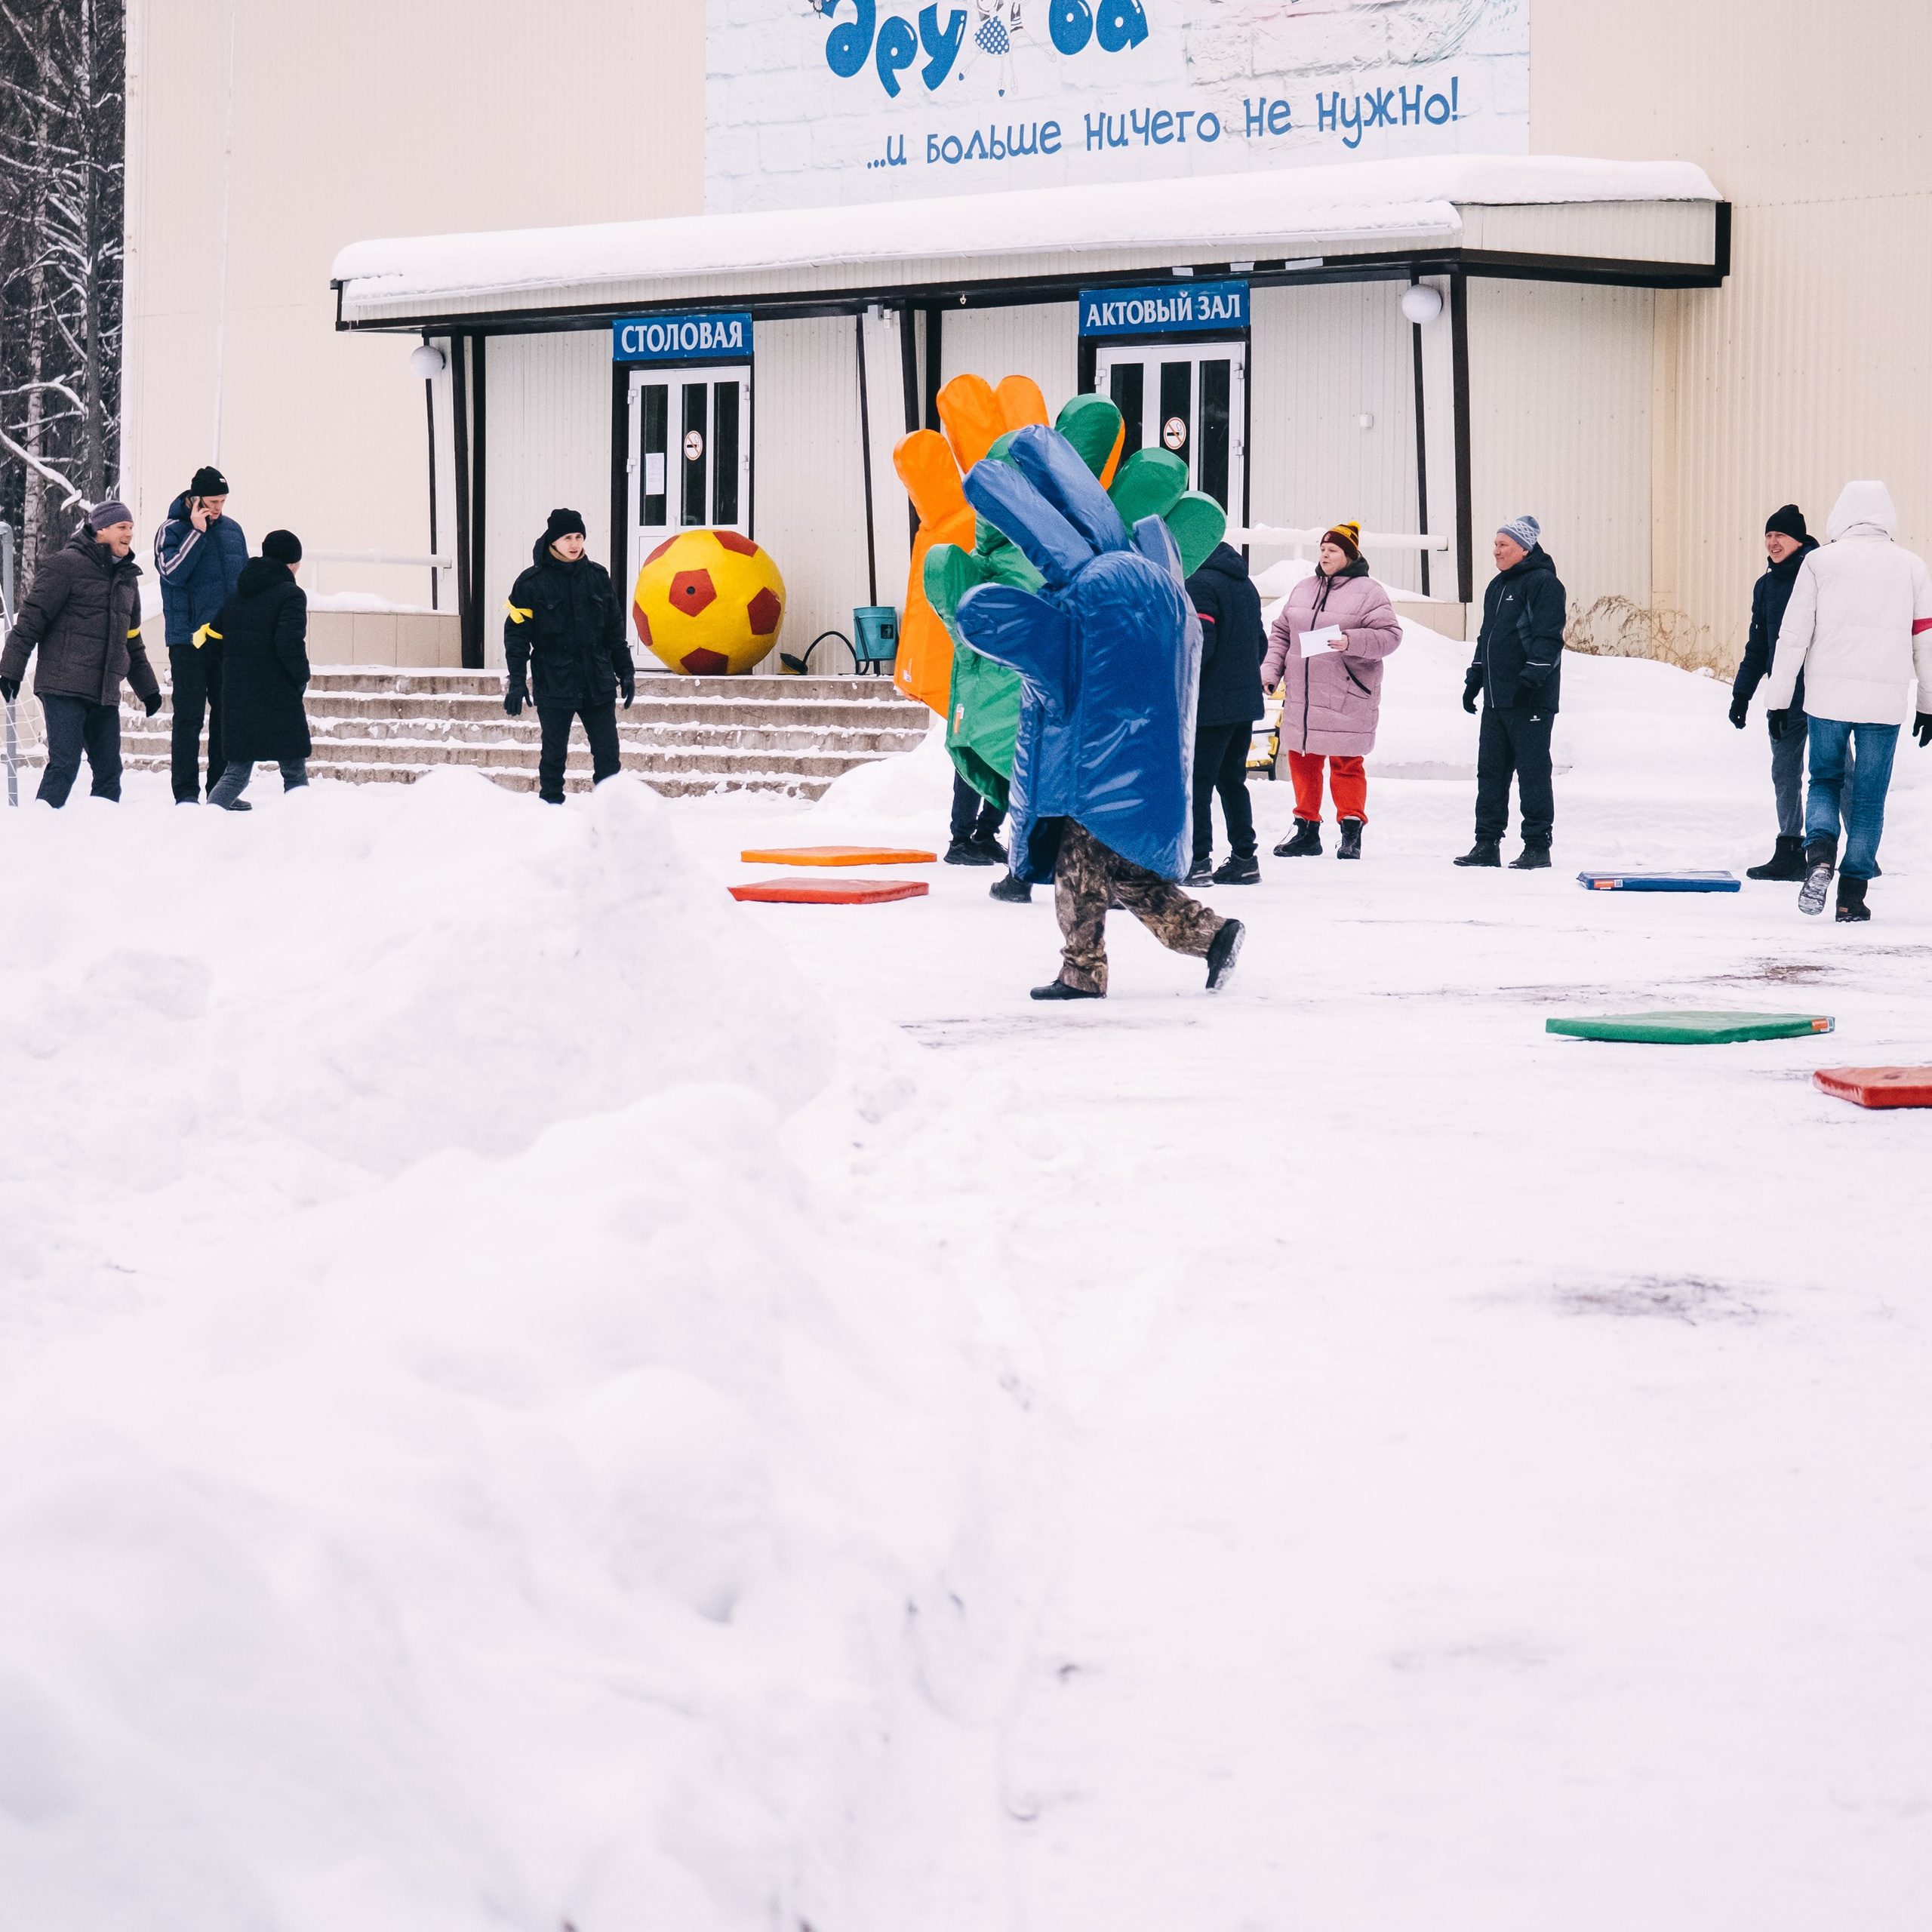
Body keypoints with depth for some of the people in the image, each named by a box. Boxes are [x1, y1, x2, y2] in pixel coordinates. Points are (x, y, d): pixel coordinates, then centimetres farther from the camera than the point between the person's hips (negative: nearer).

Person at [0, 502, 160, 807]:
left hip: (105, 695, 7)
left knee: (109, 771, 3)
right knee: (64, 765, -14)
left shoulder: (127, 577, 19)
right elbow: (31, 616, -8)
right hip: (64, 689, -7)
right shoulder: (67, 565, -5)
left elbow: (132, 640, 29)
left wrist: (148, 688, 29)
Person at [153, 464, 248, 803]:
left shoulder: (232, 530, 11)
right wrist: (197, 532, -19)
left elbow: (246, 580, 18)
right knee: (189, 717, -3)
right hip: (188, 639, -5)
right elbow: (173, 572, -22)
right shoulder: (171, 531, -5)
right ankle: (186, 792, 0)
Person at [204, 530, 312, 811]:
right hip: (279, 701, -6)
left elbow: (208, 639, 13)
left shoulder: (237, 596, 13)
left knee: (237, 771, 10)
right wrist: (302, 678, -6)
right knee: (295, 773, 5)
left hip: (236, 699, 6)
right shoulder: (291, 595, -8)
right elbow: (289, 643, -21)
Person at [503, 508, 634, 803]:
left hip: (598, 682, 3)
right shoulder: (532, 582, -3)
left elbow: (614, 629, 15)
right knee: (554, 755, 3)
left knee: (608, 754, 1)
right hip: (554, 683, -3)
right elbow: (516, 632, -3)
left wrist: (625, 671, 13)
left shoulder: (598, 576, 8)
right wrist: (517, 681, -9)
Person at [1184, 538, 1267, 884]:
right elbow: (1259, 643, 19)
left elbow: (1200, 643, -20)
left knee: (1196, 782, -4)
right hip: (1245, 701, 9)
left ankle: (1197, 861, -7)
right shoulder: (1246, 585, 15)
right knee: (1232, 780, 15)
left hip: (1210, 704, -9)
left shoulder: (1199, 583, -12)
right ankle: (1244, 860, 15)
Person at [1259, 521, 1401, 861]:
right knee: (1302, 760, 8)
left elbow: (1389, 635, -9)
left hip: (1346, 698, -6)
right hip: (1302, 694, 6)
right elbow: (1280, 634, 19)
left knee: (1346, 763, -5)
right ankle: (1306, 828, 16)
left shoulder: (1368, 591, -2)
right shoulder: (1303, 589, 15)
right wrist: (1270, 671, 7)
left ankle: (1351, 830, 2)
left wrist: (1351, 641, -23)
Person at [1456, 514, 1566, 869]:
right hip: (1496, 699, 9)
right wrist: (1474, 679, 22)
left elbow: (1549, 638, -16)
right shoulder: (1497, 586, 19)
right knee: (1490, 770, 8)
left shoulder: (1543, 584, -9)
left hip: (1530, 699, -9)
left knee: (1532, 771, -4)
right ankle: (1487, 843, 13)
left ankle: (1537, 845, 1)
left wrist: (1530, 679, -22)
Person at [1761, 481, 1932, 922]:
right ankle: (1852, 895, 5)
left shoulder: (1820, 562, 1)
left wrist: (1779, 700, 4)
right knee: (1869, 797, 8)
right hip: (1884, 702, 1)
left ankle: (1819, 855, -11)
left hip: (1827, 698, 0)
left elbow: (1793, 636, -1)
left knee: (1825, 781, 16)